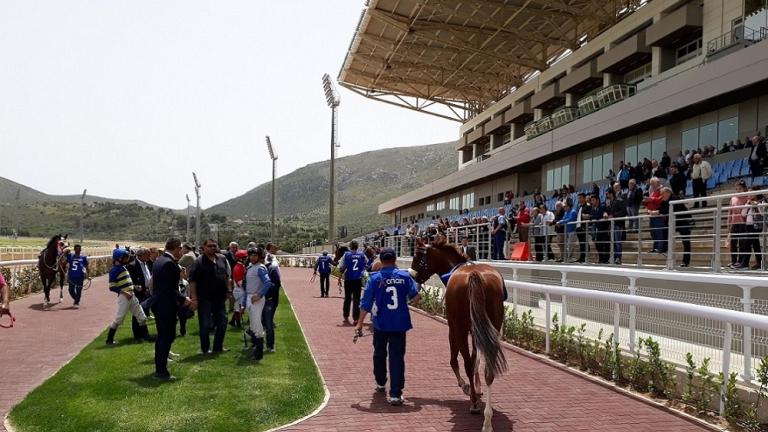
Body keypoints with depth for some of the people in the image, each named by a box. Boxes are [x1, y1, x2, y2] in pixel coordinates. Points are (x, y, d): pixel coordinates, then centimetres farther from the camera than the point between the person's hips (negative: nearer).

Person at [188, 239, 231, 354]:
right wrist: (194, 297, -18)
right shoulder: (199, 261, -10)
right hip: (205, 298, -6)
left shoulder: (222, 259, 7)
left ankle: (218, 346, 23)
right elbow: (192, 280, -13)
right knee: (205, 324, 3)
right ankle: (205, 349, 17)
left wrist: (228, 290, 11)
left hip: (219, 297, 6)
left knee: (222, 321, 10)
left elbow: (226, 276, 16)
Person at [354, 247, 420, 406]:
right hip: (400, 323, 0)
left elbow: (366, 303, -8)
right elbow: (415, 297, -2)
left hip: (381, 323, 0)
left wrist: (359, 324, -4)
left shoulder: (375, 278, -6)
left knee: (379, 354, 22)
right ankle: (395, 394, -6)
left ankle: (380, 383, 40)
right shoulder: (404, 276, -3)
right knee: (397, 357, 0)